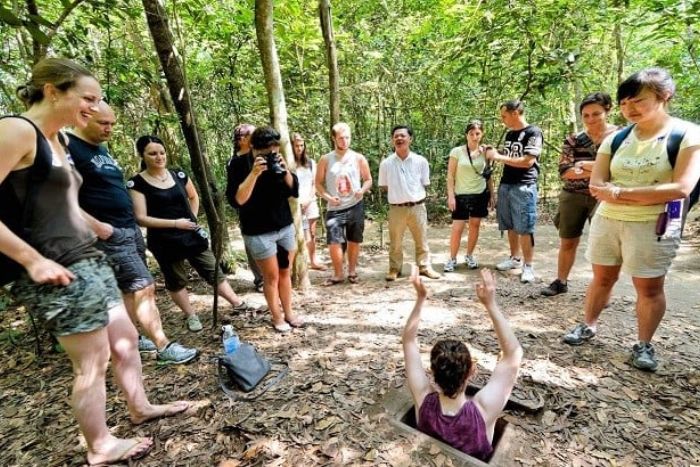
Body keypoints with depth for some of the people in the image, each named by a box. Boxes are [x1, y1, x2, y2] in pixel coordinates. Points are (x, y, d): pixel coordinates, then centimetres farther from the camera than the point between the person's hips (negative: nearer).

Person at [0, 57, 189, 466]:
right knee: (93, 361, 4)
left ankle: (140, 407, 39)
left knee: (126, 339, 18)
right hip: (57, 271, -9)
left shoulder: (57, 140, 14)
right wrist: (34, 260, -21)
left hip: (89, 260, 9)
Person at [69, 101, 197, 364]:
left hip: (130, 229, 9)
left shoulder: (102, 149, 17)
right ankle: (164, 347, -2)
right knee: (144, 287, -9)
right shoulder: (68, 148, -11)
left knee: (130, 289, 13)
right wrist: (97, 226, -20)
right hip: (110, 234, -9)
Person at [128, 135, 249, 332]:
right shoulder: (137, 183, -10)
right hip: (164, 242, -3)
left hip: (191, 235, 3)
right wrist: (175, 223, -19)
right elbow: (141, 218, -15)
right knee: (176, 281, 11)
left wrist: (193, 219, 7)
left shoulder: (179, 175, 2)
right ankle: (191, 316, 27)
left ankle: (237, 303, 17)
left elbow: (193, 197, 20)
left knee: (213, 270, 8)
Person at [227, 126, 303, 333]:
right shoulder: (240, 164, -11)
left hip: (286, 227, 5)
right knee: (272, 276, 6)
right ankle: (277, 317, 23)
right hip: (258, 233, -4)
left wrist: (285, 171, -17)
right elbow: (236, 200, -22)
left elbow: (294, 191, -1)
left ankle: (289, 312, 29)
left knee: (285, 273, 14)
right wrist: (254, 173, -29)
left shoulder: (277, 160, 2)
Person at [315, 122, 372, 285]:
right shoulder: (325, 160, 0)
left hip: (355, 206, 1)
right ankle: (338, 274, 14)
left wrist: (363, 189, -14)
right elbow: (318, 183, 3)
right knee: (334, 243, -6)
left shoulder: (358, 158, 2)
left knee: (354, 241, 9)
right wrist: (328, 197, -14)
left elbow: (368, 179, 8)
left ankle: (352, 271, 27)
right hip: (335, 208, -1)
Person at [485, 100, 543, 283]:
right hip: (505, 185, 7)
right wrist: (494, 154, 3)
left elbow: (527, 161, -16)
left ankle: (528, 266, 4)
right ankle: (514, 258, 24)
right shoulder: (509, 134, 16)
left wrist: (498, 157, -13)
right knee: (511, 226, 12)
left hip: (524, 187, -7)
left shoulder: (533, 132, -7)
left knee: (525, 228, -4)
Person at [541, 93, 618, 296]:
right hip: (573, 197, 3)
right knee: (567, 242, 11)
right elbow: (564, 171, -10)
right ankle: (561, 282, 26)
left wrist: (586, 165, -17)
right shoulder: (573, 139, 1)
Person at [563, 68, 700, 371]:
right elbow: (596, 186, -2)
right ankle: (588, 326, 29)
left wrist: (620, 192, -16)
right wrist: (648, 195, -15)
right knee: (602, 278, 14)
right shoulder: (616, 139, 5)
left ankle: (644, 345, 22)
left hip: (653, 225, -3)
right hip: (606, 220, 4)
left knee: (649, 287, 5)